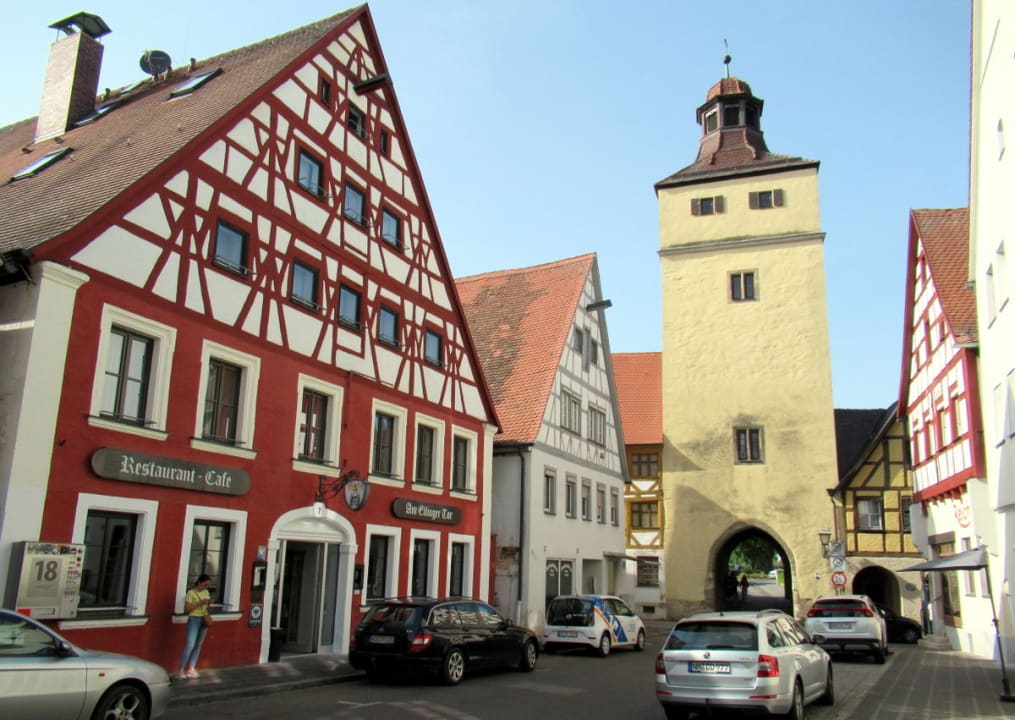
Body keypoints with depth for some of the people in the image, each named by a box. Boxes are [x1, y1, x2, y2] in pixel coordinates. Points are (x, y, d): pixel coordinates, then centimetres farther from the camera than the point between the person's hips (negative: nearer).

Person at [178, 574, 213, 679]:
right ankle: (181, 670, -5)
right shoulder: (191, 593, -9)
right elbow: (186, 609, -14)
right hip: (194, 619, -7)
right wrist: (200, 603, -20)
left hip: (204, 620, 7)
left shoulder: (206, 592, 11)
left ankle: (191, 669, 14)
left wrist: (209, 603, -1)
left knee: (198, 645, 8)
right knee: (190, 645, -12)